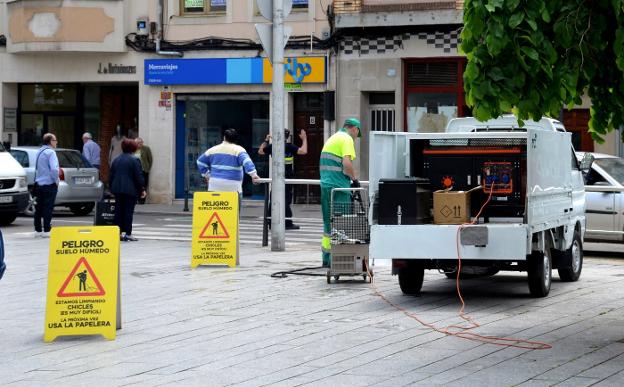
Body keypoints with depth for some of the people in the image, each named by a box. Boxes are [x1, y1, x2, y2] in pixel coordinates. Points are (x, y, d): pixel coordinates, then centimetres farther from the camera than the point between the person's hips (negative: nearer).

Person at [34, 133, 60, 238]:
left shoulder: (39, 152, 13)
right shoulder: (50, 152, -13)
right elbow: (54, 169, -24)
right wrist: (56, 180, -11)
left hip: (39, 183, 8)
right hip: (49, 184, -8)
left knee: (39, 208, 11)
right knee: (48, 208, -5)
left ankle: (38, 230, 15)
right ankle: (46, 230, -7)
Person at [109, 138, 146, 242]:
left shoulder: (116, 160, 13)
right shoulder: (134, 160, -8)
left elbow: (111, 175, 15)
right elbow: (139, 176, -11)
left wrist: (112, 188, 21)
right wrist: (142, 189, -5)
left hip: (117, 189, 6)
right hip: (130, 190, -6)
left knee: (118, 211, 9)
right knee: (128, 211, -4)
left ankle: (118, 233, 8)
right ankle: (127, 233, -6)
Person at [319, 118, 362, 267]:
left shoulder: (332, 138, 21)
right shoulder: (347, 139, -7)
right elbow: (347, 163, -21)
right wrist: (355, 179, -7)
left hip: (326, 184, 8)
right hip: (339, 187, -8)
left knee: (329, 221, 14)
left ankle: (326, 257, 17)